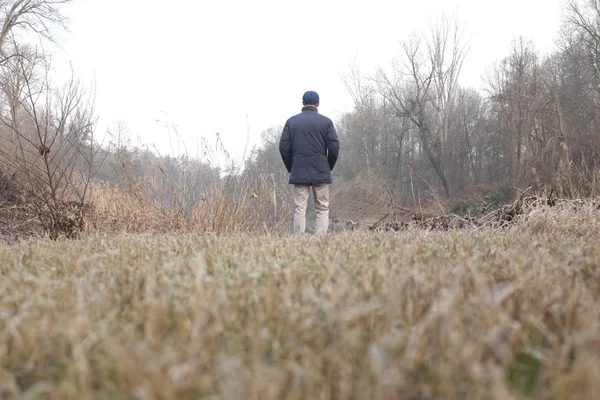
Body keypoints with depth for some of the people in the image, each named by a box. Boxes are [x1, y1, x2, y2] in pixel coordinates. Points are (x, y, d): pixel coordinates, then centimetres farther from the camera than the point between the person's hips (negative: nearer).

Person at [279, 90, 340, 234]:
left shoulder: (291, 121, 5)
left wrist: (291, 168, 11)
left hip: (298, 174, 1)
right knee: (322, 210, 4)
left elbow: (284, 147, 1)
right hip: (321, 173, -1)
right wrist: (329, 167, 9)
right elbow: (334, 147, -5)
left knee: (300, 210, 1)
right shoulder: (326, 122, 1)